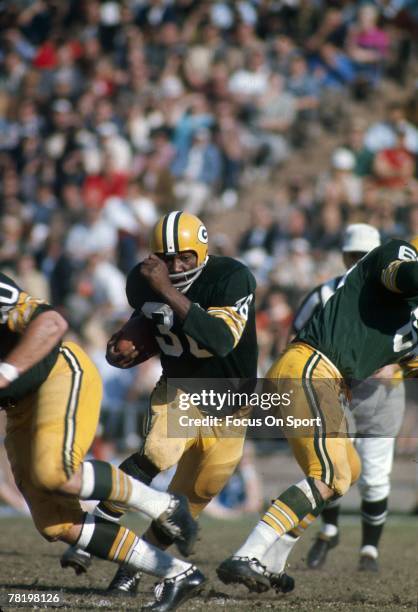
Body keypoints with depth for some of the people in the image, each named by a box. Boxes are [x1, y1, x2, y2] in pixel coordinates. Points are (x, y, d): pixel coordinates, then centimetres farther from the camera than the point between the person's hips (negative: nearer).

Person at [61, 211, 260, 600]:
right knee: (157, 455, -27)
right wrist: (127, 349, -11)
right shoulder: (143, 281, -8)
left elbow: (221, 340, -40)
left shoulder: (232, 278, -24)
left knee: (195, 493, 1)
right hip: (176, 388, 1)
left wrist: (169, 291, -44)